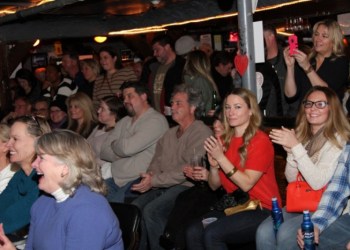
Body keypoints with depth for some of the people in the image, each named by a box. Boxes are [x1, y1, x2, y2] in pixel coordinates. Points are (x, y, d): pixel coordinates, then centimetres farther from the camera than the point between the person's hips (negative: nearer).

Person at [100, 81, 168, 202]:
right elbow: (103, 152, 12)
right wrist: (120, 150, -6)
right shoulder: (124, 122, 21)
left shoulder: (156, 120, -5)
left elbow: (128, 148, -16)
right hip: (115, 179, 7)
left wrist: (114, 145, 5)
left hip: (138, 181, -7)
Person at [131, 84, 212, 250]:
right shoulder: (170, 133, 22)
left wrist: (154, 181, -16)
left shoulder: (201, 132, -7)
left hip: (187, 186, -7)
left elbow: (189, 169, -16)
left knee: (151, 210, -27)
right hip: (163, 186, 7)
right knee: (135, 207, -16)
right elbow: (157, 160, 20)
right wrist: (150, 175, -5)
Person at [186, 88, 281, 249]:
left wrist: (221, 158, -20)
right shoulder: (224, 141, 8)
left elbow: (246, 184, -17)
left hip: (261, 210, -5)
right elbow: (214, 186, 10)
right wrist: (213, 165, -9)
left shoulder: (260, 141, -9)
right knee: (192, 232, -20)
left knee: (212, 234, -27)